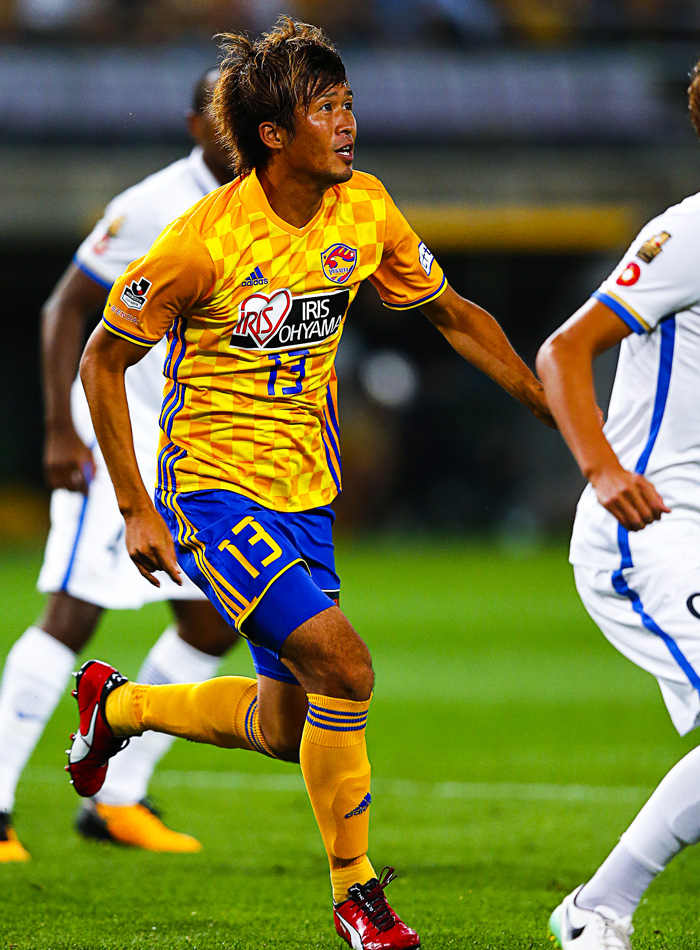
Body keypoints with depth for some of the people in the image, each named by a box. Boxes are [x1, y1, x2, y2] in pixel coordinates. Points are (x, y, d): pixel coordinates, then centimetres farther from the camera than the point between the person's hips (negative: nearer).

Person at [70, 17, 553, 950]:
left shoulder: (364, 209, -4)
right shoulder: (205, 239, -21)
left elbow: (454, 315, 11)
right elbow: (102, 361, -11)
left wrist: (559, 414, 7)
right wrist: (137, 511, -14)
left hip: (306, 494, 7)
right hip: (214, 485, -7)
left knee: (290, 725, 12)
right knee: (343, 665, -22)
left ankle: (117, 703, 39)